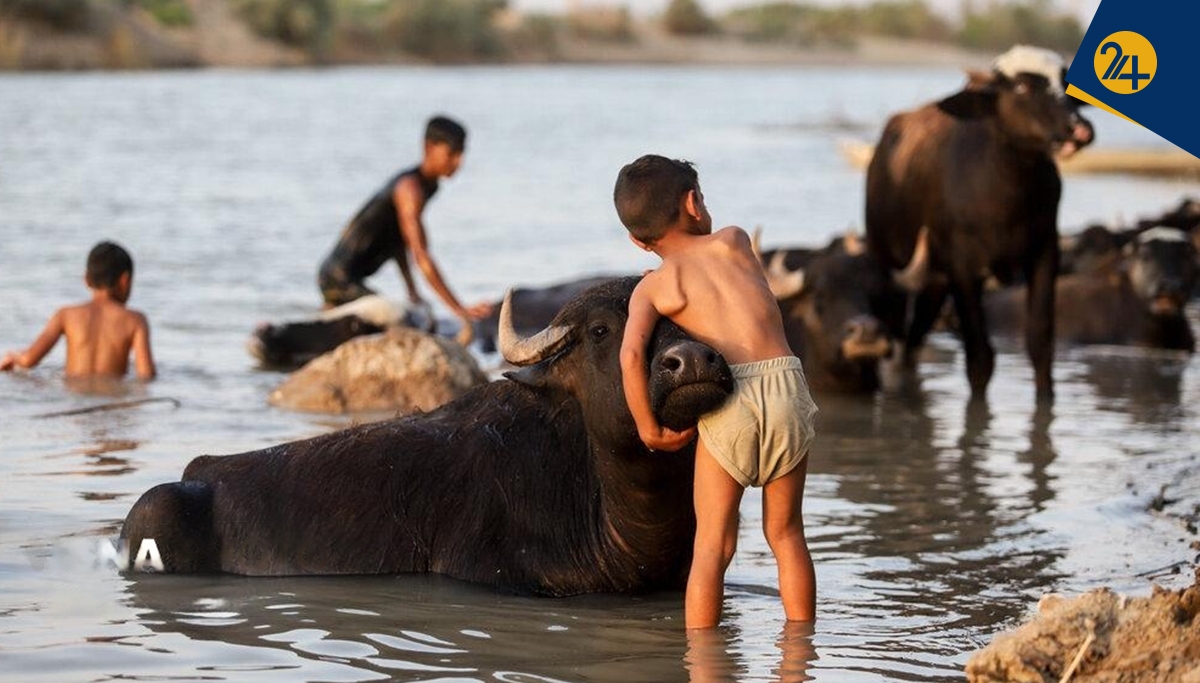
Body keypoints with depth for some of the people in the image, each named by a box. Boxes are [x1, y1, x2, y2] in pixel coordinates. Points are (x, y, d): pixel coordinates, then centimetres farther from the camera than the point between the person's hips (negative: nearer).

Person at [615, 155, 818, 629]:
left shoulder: (652, 288, 8)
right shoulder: (733, 241, 14)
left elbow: (630, 354, -8)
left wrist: (649, 429, 0)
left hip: (725, 401, -2)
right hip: (785, 383, 2)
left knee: (712, 545, 4)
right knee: (786, 533, 14)